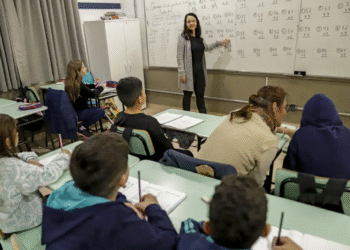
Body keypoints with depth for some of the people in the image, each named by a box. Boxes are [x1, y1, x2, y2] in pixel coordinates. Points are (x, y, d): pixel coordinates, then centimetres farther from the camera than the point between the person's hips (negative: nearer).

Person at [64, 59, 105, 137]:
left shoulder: (69, 82, 5)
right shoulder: (77, 84, -23)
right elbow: (92, 94, -19)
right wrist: (100, 88, -2)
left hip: (72, 111, 10)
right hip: (77, 114, -10)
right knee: (100, 112, -17)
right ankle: (83, 128, -3)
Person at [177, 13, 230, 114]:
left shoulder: (199, 37, 12)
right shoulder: (183, 38, -8)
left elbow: (206, 48, 31)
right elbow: (180, 57, -12)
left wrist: (220, 43, 28)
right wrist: (182, 73, -17)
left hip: (200, 71, 6)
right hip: (189, 72, -6)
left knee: (200, 95, 12)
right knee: (187, 95, 4)